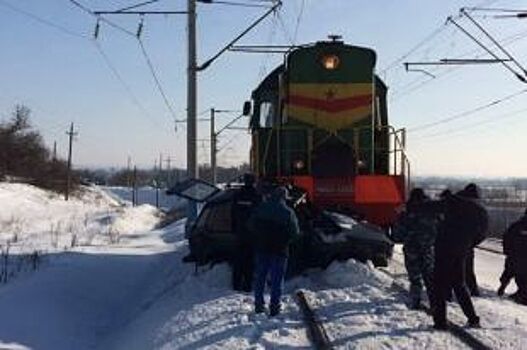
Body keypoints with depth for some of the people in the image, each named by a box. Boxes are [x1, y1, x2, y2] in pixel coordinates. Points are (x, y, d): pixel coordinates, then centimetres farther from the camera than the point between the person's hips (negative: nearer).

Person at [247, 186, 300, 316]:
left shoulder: (260, 208, -1)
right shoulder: (288, 212, -9)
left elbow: (250, 225, 3)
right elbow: (295, 232, -6)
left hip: (261, 248, 3)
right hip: (279, 251, -3)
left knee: (260, 278, 14)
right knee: (277, 280, 5)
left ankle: (259, 305, 17)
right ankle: (274, 306, 4)